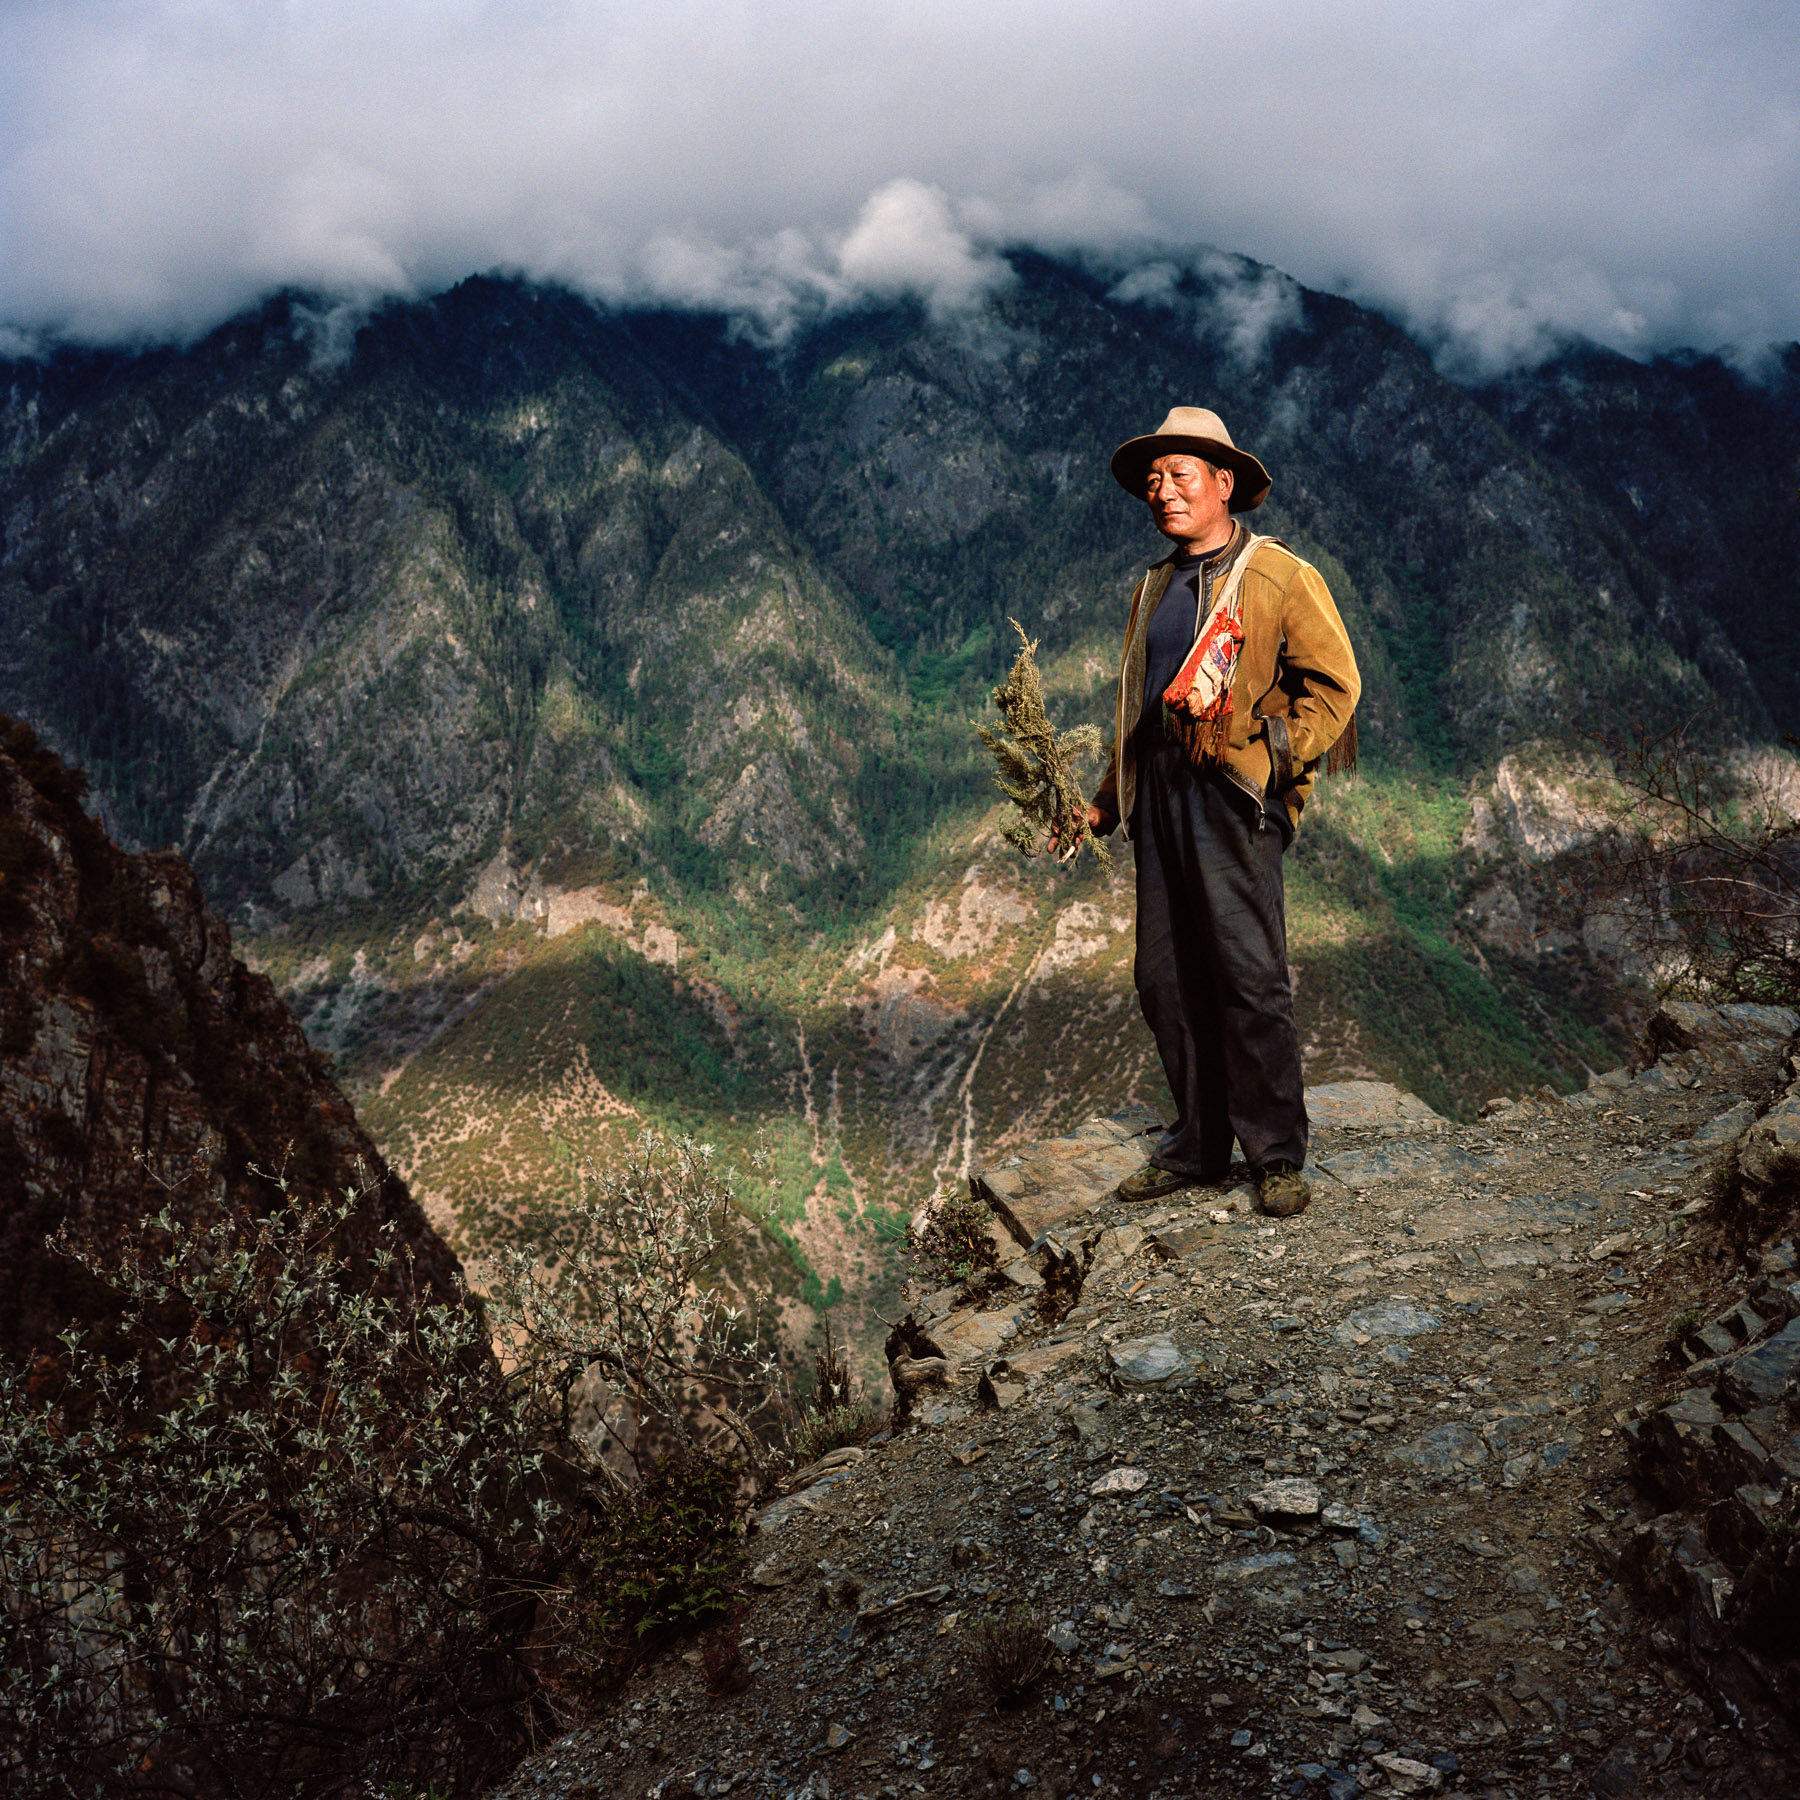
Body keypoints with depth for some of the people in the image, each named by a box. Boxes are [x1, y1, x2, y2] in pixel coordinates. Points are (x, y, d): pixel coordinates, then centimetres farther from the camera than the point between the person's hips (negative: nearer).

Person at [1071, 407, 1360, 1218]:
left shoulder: (1278, 575, 2)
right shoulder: (1153, 587, 22)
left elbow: (1333, 680, -1)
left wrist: (1280, 760, -12)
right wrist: (1105, 803, 19)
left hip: (1233, 793, -6)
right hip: (1159, 794, 7)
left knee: (1250, 976, -9)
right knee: (1165, 977, 6)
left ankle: (1278, 1155, 2)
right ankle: (1198, 1143, 18)